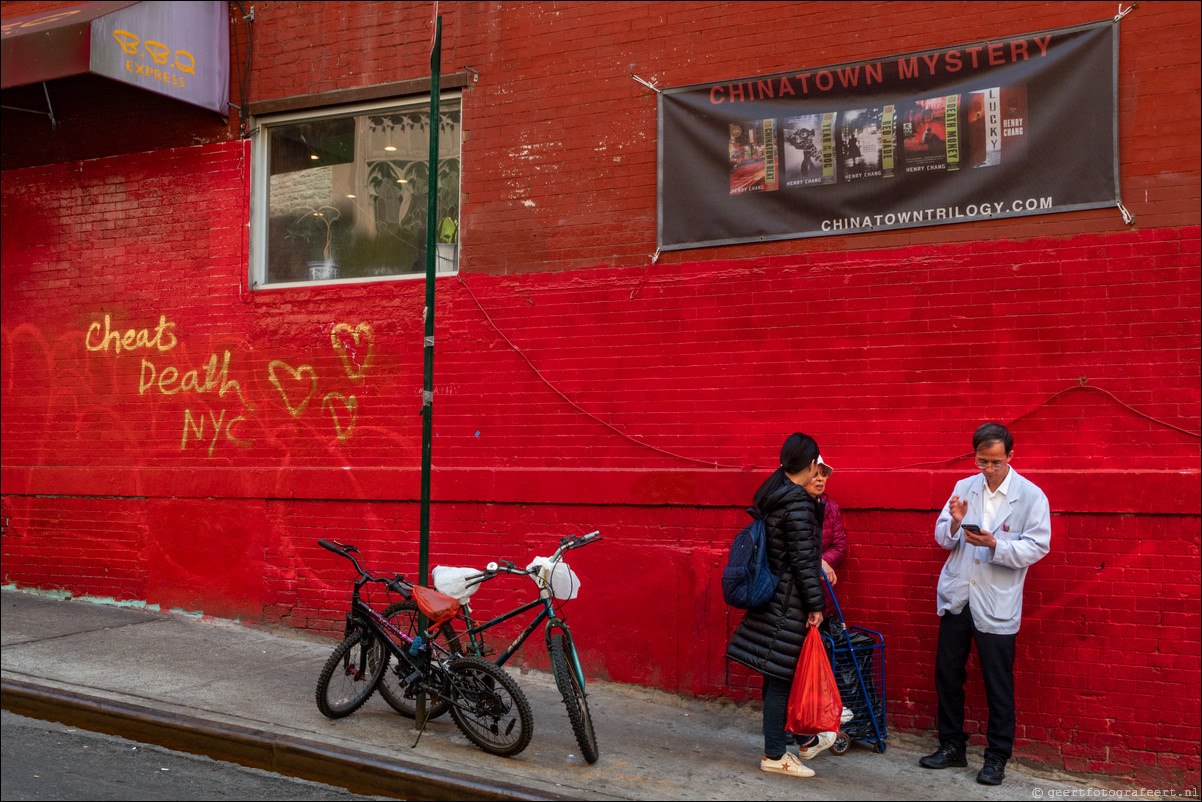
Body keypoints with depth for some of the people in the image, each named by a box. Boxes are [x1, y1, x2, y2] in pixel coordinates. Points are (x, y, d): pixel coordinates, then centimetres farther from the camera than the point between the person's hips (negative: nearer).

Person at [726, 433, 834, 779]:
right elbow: (802, 559, -19)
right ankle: (774, 754, 10)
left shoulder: (771, 496, 10)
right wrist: (816, 604, -14)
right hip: (788, 603, -10)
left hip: (770, 595, 10)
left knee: (777, 674, 17)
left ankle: (807, 739, 32)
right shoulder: (797, 502, -18)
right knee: (781, 676, 0)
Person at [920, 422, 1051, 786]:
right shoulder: (963, 487, 7)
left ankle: (997, 757, 20)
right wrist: (955, 524, -14)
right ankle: (952, 746, 28)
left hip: (996, 604, -4)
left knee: (998, 684, 4)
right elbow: (942, 538, 8)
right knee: (947, 674, 11)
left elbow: (1037, 547, -9)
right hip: (956, 598, 4)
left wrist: (994, 544, -22)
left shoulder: (1031, 496, -5)